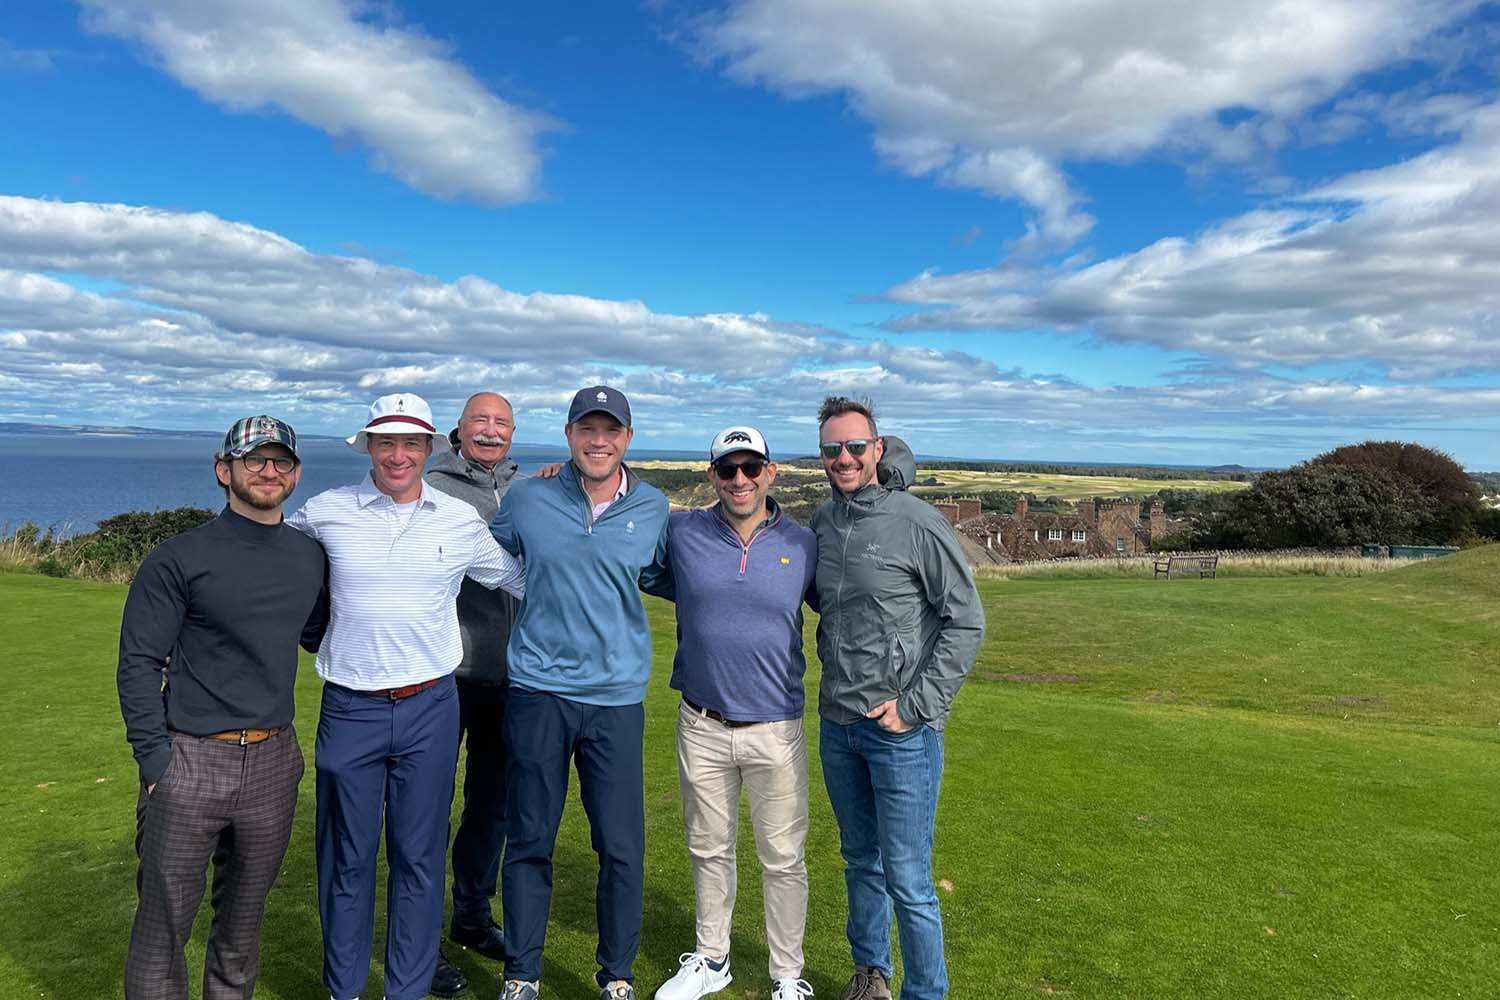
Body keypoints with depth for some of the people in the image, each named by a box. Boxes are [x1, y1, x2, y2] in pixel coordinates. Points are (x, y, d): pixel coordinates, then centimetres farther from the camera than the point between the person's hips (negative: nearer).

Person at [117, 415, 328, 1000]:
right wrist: (156, 763, -11)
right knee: (163, 926, 6)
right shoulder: (177, 559, -6)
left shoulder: (311, 557, 6)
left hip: (274, 763, 4)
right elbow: (138, 665, -7)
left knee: (242, 924, 18)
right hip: (190, 761, -4)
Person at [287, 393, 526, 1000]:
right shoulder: (326, 512, -1)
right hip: (350, 709, 0)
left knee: (419, 858, 10)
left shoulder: (462, 521, 1)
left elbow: (523, 578, 14)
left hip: (430, 709, 1)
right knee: (346, 858, 12)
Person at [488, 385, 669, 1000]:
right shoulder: (526, 499, 1)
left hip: (618, 698, 0)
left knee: (622, 849, 5)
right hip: (538, 694, 0)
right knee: (529, 842, 11)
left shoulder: (653, 508, 2)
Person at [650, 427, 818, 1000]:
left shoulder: (803, 546, -3)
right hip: (701, 726, 1)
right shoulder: (681, 534, -3)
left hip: (776, 731, -1)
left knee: (783, 859, 8)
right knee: (709, 849, 17)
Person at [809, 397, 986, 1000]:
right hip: (836, 725, 6)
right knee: (860, 861, 21)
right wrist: (836, 686, 8)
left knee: (907, 880, 2)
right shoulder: (821, 523, 5)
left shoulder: (918, 523, -12)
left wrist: (915, 707, -13)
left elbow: (967, 623, -11)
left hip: (901, 731, -6)